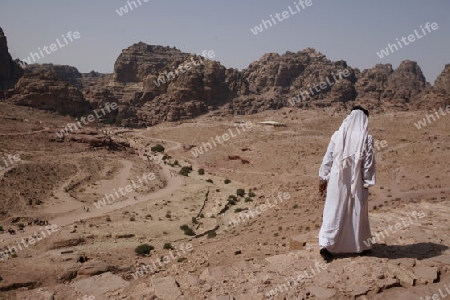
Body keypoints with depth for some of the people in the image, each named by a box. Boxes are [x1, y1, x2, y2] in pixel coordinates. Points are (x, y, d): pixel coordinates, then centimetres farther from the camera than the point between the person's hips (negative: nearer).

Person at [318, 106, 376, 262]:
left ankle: (326, 244, -2)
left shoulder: (337, 135, 0)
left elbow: (328, 158, 2)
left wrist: (323, 178, 8)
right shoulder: (366, 138, -8)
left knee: (333, 212, 6)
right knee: (358, 213, 13)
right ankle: (361, 246, 27)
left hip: (337, 180, 2)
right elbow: (369, 163, -7)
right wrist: (367, 183, 1)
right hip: (356, 182, -1)